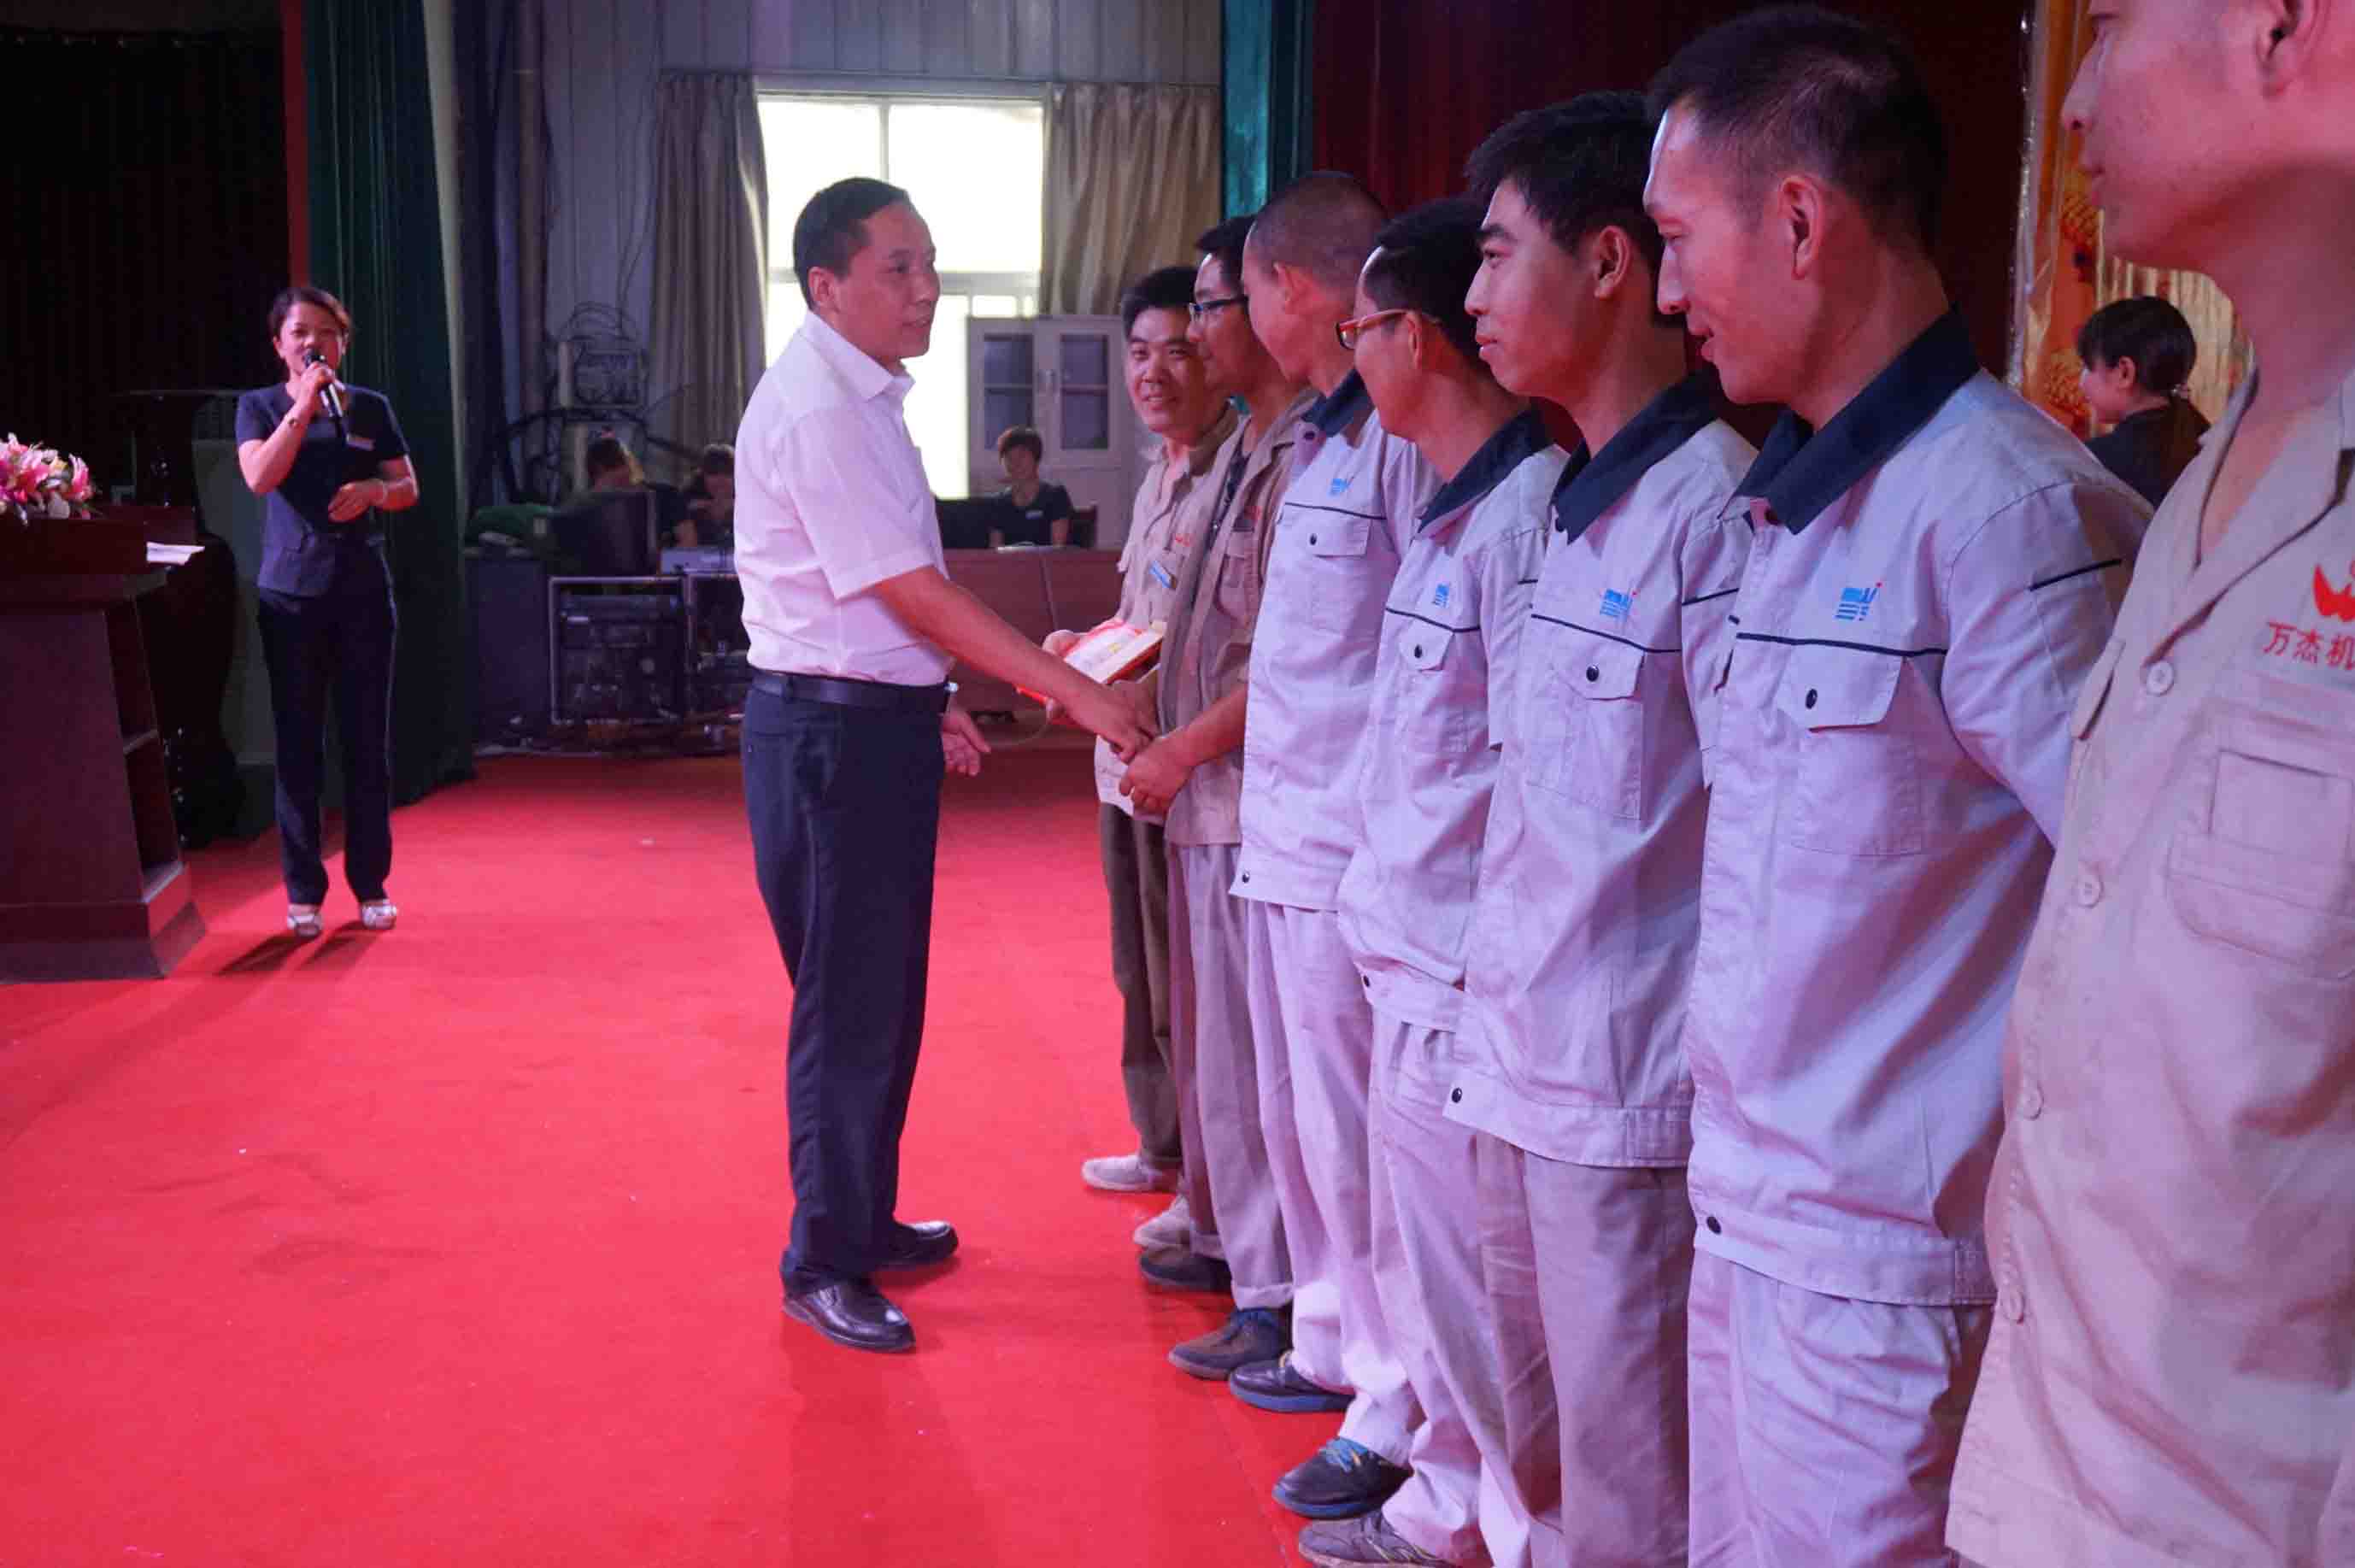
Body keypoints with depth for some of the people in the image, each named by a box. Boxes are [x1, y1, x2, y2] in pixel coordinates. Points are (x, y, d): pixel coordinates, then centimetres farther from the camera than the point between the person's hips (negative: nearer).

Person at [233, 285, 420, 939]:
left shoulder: (371, 408, 10)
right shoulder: (259, 406, 6)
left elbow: (408, 488, 10)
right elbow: (259, 477, -11)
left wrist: (373, 489, -11)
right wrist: (304, 405, -14)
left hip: (363, 590, 1)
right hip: (291, 592, -1)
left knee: (367, 742, 3)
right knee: (298, 744, 1)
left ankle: (371, 885, 12)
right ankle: (303, 891, 8)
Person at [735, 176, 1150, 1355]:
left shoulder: (860, 396, 13)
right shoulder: (817, 409, -18)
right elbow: (914, 593, -20)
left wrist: (926, 704, 18)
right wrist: (1072, 691, -19)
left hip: (877, 723, 10)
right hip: (829, 731, -10)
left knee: (881, 991, 18)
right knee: (847, 1002, -1)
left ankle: (862, 1221, 32)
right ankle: (820, 1266, 13)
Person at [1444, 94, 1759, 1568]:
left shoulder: (1713, 509, -16)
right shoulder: (1578, 508, 11)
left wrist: (1730, 1100, -13)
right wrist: (1498, 1027, 15)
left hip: (1633, 1101, -8)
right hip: (1522, 1070, 9)